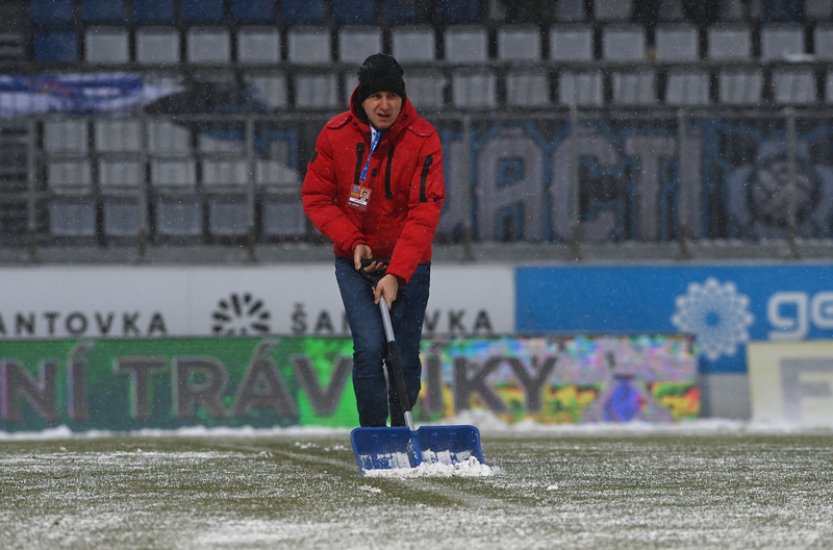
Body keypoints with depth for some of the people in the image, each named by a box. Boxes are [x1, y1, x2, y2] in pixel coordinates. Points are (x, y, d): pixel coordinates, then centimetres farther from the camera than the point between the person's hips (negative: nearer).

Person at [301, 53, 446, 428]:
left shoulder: (423, 140, -13)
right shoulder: (335, 134, -8)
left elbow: (424, 213, -18)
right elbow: (316, 198, -1)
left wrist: (396, 273, -26)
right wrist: (353, 242, -14)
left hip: (408, 262, 0)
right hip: (354, 259, 0)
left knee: (406, 359, 1)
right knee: (369, 347, -16)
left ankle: (400, 427, 28)